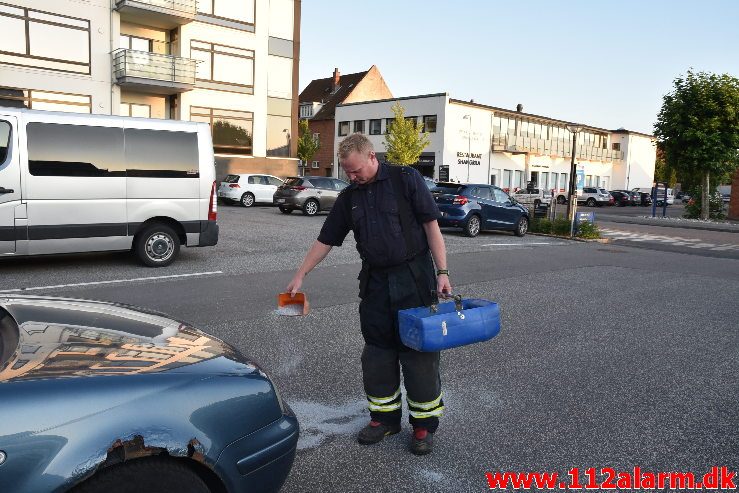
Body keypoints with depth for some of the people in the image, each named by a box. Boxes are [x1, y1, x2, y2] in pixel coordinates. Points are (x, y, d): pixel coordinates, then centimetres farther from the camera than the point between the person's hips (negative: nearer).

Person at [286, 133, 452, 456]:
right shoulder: (349, 197, 10)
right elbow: (325, 240, 13)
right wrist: (300, 275, 9)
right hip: (374, 283, 5)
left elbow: (431, 225, -7)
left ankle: (424, 423, 15)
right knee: (377, 352, 10)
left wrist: (442, 272, -13)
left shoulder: (406, 179, -5)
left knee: (419, 352, 1)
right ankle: (385, 417, 26)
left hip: (414, 279, -5)